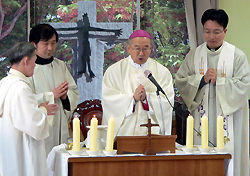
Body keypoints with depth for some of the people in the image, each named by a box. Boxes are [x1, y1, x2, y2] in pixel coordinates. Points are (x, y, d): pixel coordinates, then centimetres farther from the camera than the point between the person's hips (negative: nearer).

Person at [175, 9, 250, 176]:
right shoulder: (194, 55, 9)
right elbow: (180, 81, 4)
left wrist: (218, 80, -13)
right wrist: (201, 79, -11)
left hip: (227, 117, -2)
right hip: (202, 118, 2)